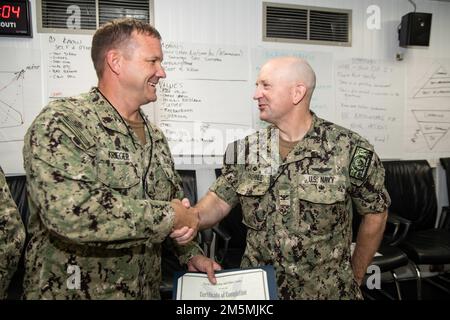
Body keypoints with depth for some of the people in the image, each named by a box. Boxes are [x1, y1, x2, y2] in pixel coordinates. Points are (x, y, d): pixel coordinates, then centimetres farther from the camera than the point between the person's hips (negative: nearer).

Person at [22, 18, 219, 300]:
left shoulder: (155, 136, 5)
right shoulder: (62, 123, -18)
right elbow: (69, 210, -32)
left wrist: (192, 254, 6)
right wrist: (168, 215, -24)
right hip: (74, 290, -6)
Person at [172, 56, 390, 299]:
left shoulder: (350, 150, -15)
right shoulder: (244, 151, -5)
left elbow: (376, 213, -5)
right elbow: (220, 199, -3)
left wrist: (355, 277, 2)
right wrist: (192, 219, -25)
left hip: (326, 291, -2)